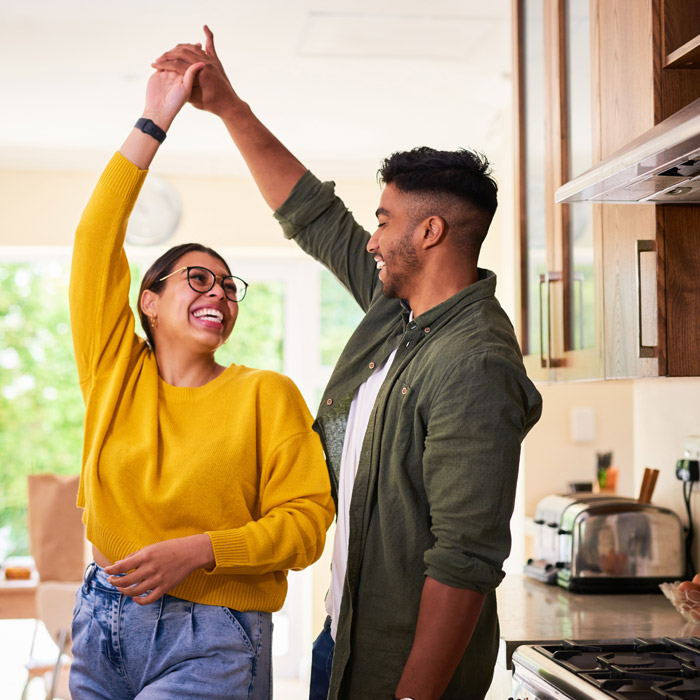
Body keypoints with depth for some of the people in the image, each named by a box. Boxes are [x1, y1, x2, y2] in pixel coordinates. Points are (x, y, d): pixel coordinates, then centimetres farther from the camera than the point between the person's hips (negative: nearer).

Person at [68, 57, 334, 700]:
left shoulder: (266, 394, -2)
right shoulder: (116, 371, 5)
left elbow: (306, 524, -6)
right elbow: (97, 239, -1)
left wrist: (198, 551, -19)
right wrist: (154, 121, -4)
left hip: (210, 642, -3)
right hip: (103, 625, 4)